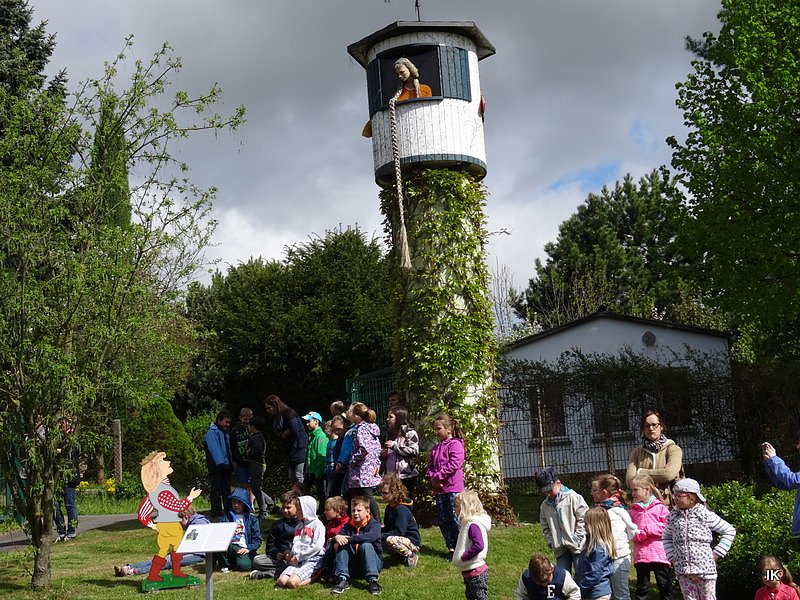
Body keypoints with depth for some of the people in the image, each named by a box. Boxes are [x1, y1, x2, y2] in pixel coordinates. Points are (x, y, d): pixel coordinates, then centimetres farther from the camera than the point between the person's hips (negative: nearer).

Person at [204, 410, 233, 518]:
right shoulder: (212, 432, -8)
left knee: (226, 488, 10)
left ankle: (229, 509, 14)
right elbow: (215, 449, -18)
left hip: (226, 465, 8)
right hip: (216, 465, -8)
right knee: (216, 489, -5)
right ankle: (216, 511, -3)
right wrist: (221, 462, -25)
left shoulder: (225, 432, 20)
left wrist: (231, 463, 14)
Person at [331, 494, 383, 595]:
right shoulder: (348, 526, 8)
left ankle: (372, 580, -36)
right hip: (353, 564, 4)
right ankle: (342, 579, -27)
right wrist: (336, 537, -30)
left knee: (366, 545, -31)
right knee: (342, 544, -17)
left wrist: (349, 539, -35)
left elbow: (372, 536, -32)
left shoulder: (374, 524, -10)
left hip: (373, 562, -4)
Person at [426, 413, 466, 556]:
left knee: (455, 518, -7)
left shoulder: (456, 445, -6)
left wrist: (438, 476, -15)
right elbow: (430, 467, 16)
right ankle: (451, 548, 17)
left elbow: (453, 465, -16)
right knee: (442, 520, 8)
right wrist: (432, 477, -5)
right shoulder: (435, 448, 19)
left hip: (453, 487, -8)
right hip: (438, 489, 8)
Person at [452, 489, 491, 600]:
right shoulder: (468, 523, 11)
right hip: (469, 571, 11)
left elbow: (478, 545, -33)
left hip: (476, 572, -11)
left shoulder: (473, 525, -22)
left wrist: (463, 557, -24)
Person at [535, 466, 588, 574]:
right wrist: (551, 542, 6)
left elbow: (584, 518, -10)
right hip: (560, 549, 5)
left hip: (576, 546, -5)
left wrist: (577, 537, -14)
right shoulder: (545, 505, 11)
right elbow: (545, 527, 19)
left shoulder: (573, 497, -7)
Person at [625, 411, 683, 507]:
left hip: (669, 504, -2)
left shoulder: (673, 449, 6)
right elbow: (629, 481, 3)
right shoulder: (637, 452, 15)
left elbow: (669, 474, -11)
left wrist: (641, 473, 1)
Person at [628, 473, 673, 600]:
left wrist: (649, 529, -13)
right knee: (642, 587, 10)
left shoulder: (660, 507, 0)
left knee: (665, 585, 6)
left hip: (660, 554, -3)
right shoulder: (633, 511, 10)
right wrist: (640, 535, -15)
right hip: (641, 555, 3)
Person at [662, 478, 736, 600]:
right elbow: (666, 538, 20)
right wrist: (672, 557, 6)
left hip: (705, 567, -3)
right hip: (682, 570, 3)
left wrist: (716, 554, -1)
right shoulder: (673, 516, 5)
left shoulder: (705, 515, -5)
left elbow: (729, 531, 3)